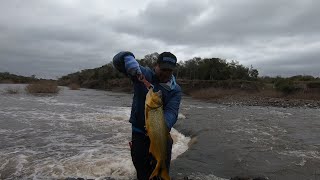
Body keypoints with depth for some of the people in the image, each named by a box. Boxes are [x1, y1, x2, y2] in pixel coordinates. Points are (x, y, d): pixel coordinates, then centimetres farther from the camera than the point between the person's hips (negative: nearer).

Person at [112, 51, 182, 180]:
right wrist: (129, 59, -37)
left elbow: (171, 111, -20)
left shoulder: (175, 90, -5)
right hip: (139, 133, -1)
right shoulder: (144, 74, -9)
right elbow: (118, 60, -13)